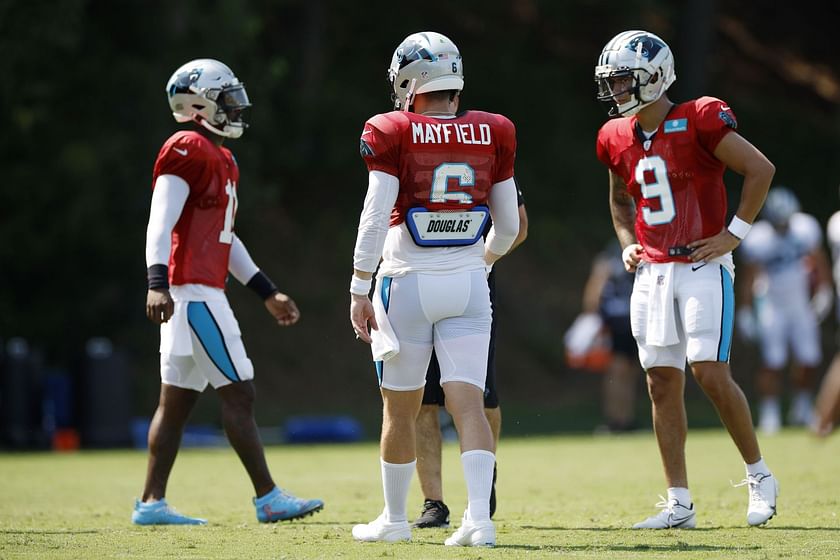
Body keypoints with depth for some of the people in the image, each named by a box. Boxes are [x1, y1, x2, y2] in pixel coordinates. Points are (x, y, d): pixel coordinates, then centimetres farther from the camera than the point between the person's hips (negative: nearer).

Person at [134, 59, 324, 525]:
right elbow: (161, 223, -19)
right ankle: (268, 499, -6)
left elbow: (226, 239, 26)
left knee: (177, 401, 9)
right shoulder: (187, 151, -10)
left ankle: (152, 502, 11)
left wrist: (268, 293, 26)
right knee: (238, 394, -8)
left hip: (199, 292, 10)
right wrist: (158, 282, -31)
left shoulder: (221, 159, 21)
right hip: (192, 290, -10)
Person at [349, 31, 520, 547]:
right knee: (469, 403, -2)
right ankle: (479, 517, -16)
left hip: (408, 282, -2)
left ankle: (395, 518, 22)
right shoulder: (493, 135, 3)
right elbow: (509, 226, 9)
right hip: (469, 284, 2)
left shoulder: (393, 135, -8)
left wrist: (359, 290, -7)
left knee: (401, 407, 10)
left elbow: (375, 218, -13)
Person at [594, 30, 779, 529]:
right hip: (652, 272, 6)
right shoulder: (618, 137, 9)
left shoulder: (698, 121, -11)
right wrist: (627, 243, 12)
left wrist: (734, 234, -11)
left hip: (703, 266, -6)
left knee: (711, 373, -14)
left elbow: (761, 169, -11)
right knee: (662, 384, 3)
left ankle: (759, 475, 6)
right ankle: (679, 504, 7)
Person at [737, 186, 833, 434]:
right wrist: (745, 312, -4)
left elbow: (819, 261, 4)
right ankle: (769, 413, 2)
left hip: (801, 302, 3)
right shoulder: (757, 240, -18)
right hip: (771, 305, -3)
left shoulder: (805, 228, -12)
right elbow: (749, 277, -6)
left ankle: (802, 408, 21)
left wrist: (823, 291, 2)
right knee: (772, 362, -9)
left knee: (809, 359, 1)